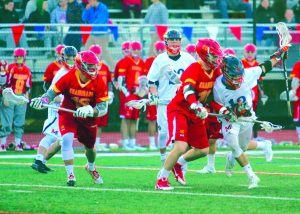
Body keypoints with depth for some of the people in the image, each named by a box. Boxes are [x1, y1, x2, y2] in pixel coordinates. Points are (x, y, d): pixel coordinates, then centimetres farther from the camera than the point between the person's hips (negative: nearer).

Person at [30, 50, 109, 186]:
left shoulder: (99, 83, -19)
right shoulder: (68, 78, -21)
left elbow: (103, 108, -20)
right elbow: (53, 92, -12)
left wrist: (90, 111, -39)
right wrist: (42, 101, -33)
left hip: (88, 118, 2)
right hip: (68, 114, -2)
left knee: (90, 146, 18)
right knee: (67, 139, -26)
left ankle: (91, 167, 53)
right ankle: (70, 175, -20)